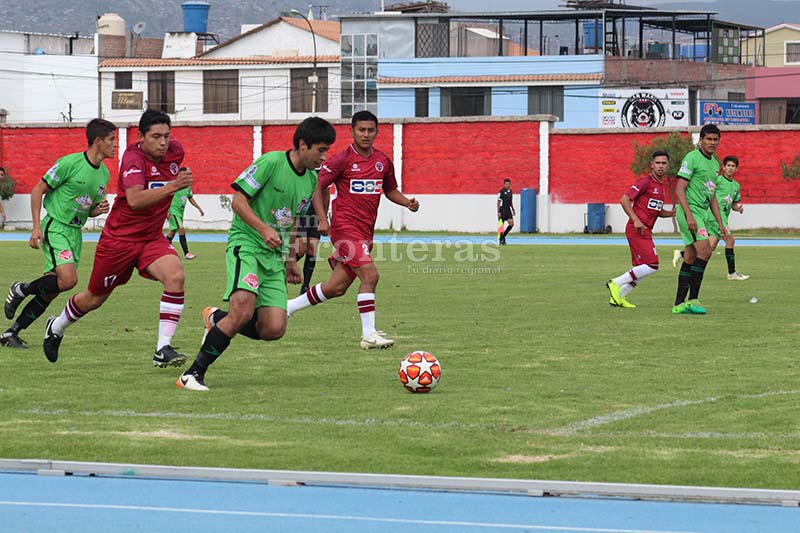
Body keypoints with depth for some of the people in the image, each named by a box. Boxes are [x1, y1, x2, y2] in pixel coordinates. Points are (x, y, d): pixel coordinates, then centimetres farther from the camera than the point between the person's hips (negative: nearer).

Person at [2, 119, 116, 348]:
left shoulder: (104, 174, 10)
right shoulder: (70, 163, -13)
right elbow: (38, 190, -7)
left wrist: (98, 210, -2)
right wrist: (36, 226, -14)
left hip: (75, 232, 8)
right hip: (55, 227, -8)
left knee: (50, 291, 4)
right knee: (68, 279, -25)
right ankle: (21, 290, 0)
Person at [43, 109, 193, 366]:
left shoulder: (175, 150, -6)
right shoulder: (134, 158, -25)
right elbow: (134, 200, -43)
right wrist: (172, 186, -51)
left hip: (152, 238, 5)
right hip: (119, 238, -4)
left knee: (175, 276, -26)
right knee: (94, 299, 13)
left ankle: (163, 350, -24)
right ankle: (56, 327, 45)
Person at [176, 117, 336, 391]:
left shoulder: (312, 179, 13)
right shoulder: (271, 162, -10)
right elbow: (238, 200, -12)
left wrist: (290, 259, 22)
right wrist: (263, 229, -23)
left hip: (274, 256, 7)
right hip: (245, 244, -7)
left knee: (274, 330, -6)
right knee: (243, 310, -28)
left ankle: (216, 319, 21)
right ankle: (193, 374, -18)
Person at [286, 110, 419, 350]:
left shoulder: (383, 161, 10)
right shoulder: (342, 159, -7)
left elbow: (390, 190, 24)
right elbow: (318, 186, -4)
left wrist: (407, 202, 4)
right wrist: (323, 220, -13)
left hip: (365, 231, 7)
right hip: (345, 227, -7)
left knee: (336, 287, 9)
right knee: (369, 274, -20)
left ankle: (288, 306, 26)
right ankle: (369, 334, -16)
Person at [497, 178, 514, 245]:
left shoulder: (511, 191, 10)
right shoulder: (501, 192, -11)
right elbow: (498, 202, -11)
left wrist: (513, 210, 16)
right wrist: (498, 212, -16)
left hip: (508, 209, 6)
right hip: (502, 209, -6)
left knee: (511, 224, -4)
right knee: (501, 225, -1)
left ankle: (503, 236, 11)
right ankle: (501, 240, 8)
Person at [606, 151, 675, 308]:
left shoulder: (661, 186, 17)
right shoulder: (645, 182, -10)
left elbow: (659, 212, 27)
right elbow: (624, 200, -15)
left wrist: (673, 213, 7)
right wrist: (635, 220, -22)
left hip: (645, 231, 9)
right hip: (637, 230, -9)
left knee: (640, 269, 10)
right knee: (652, 266, -15)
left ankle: (617, 297, 15)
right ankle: (616, 283, -9)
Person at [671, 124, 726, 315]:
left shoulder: (715, 163, 18)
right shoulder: (692, 158, -9)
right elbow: (679, 189, -14)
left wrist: (720, 223, 20)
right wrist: (689, 215, -22)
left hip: (703, 213, 9)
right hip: (690, 211, -9)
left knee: (690, 258, 7)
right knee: (705, 251, -20)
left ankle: (679, 304, 8)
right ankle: (693, 299, -18)